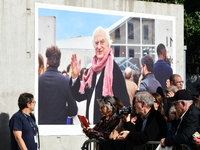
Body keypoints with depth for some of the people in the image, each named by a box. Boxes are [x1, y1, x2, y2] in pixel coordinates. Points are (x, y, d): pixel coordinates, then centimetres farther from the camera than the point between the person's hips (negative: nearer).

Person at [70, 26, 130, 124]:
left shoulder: (114, 69, -12)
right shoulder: (92, 70, 12)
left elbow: (124, 104, -15)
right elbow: (79, 96, 14)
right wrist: (75, 76, 2)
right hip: (91, 126, 7)